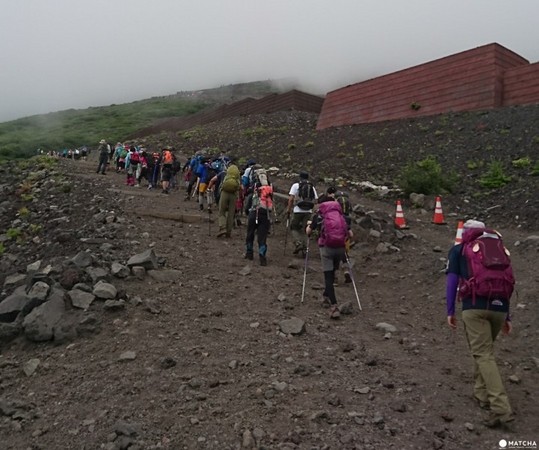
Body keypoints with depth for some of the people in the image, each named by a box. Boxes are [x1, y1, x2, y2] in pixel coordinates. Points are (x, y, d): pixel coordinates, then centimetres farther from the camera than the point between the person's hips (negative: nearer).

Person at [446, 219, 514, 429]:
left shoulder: (458, 250, 14)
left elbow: (452, 280, 4)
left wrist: (450, 311, 5)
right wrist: (507, 316, 25)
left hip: (475, 307, -5)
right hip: (499, 307, 5)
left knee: (483, 355, -6)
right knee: (484, 350, 23)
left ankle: (501, 408, -16)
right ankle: (481, 394, 30)